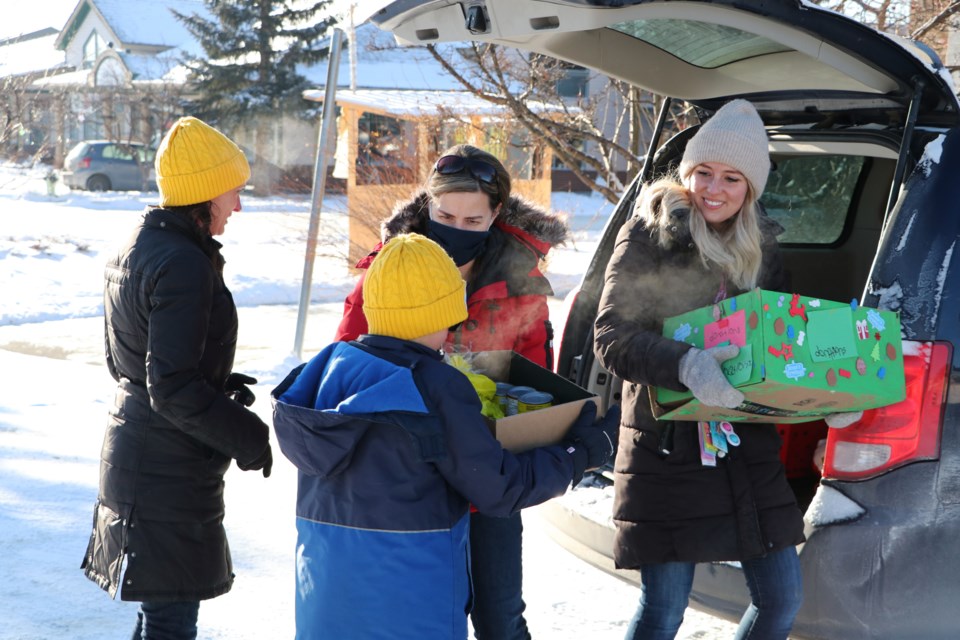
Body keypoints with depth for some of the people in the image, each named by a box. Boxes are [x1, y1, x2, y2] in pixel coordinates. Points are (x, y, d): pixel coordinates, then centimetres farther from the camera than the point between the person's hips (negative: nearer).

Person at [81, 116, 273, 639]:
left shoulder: (137, 248, 9)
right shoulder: (183, 265, -22)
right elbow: (172, 390, -25)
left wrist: (217, 388, 11)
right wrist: (246, 435, -14)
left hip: (134, 454, 10)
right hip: (170, 473, -10)